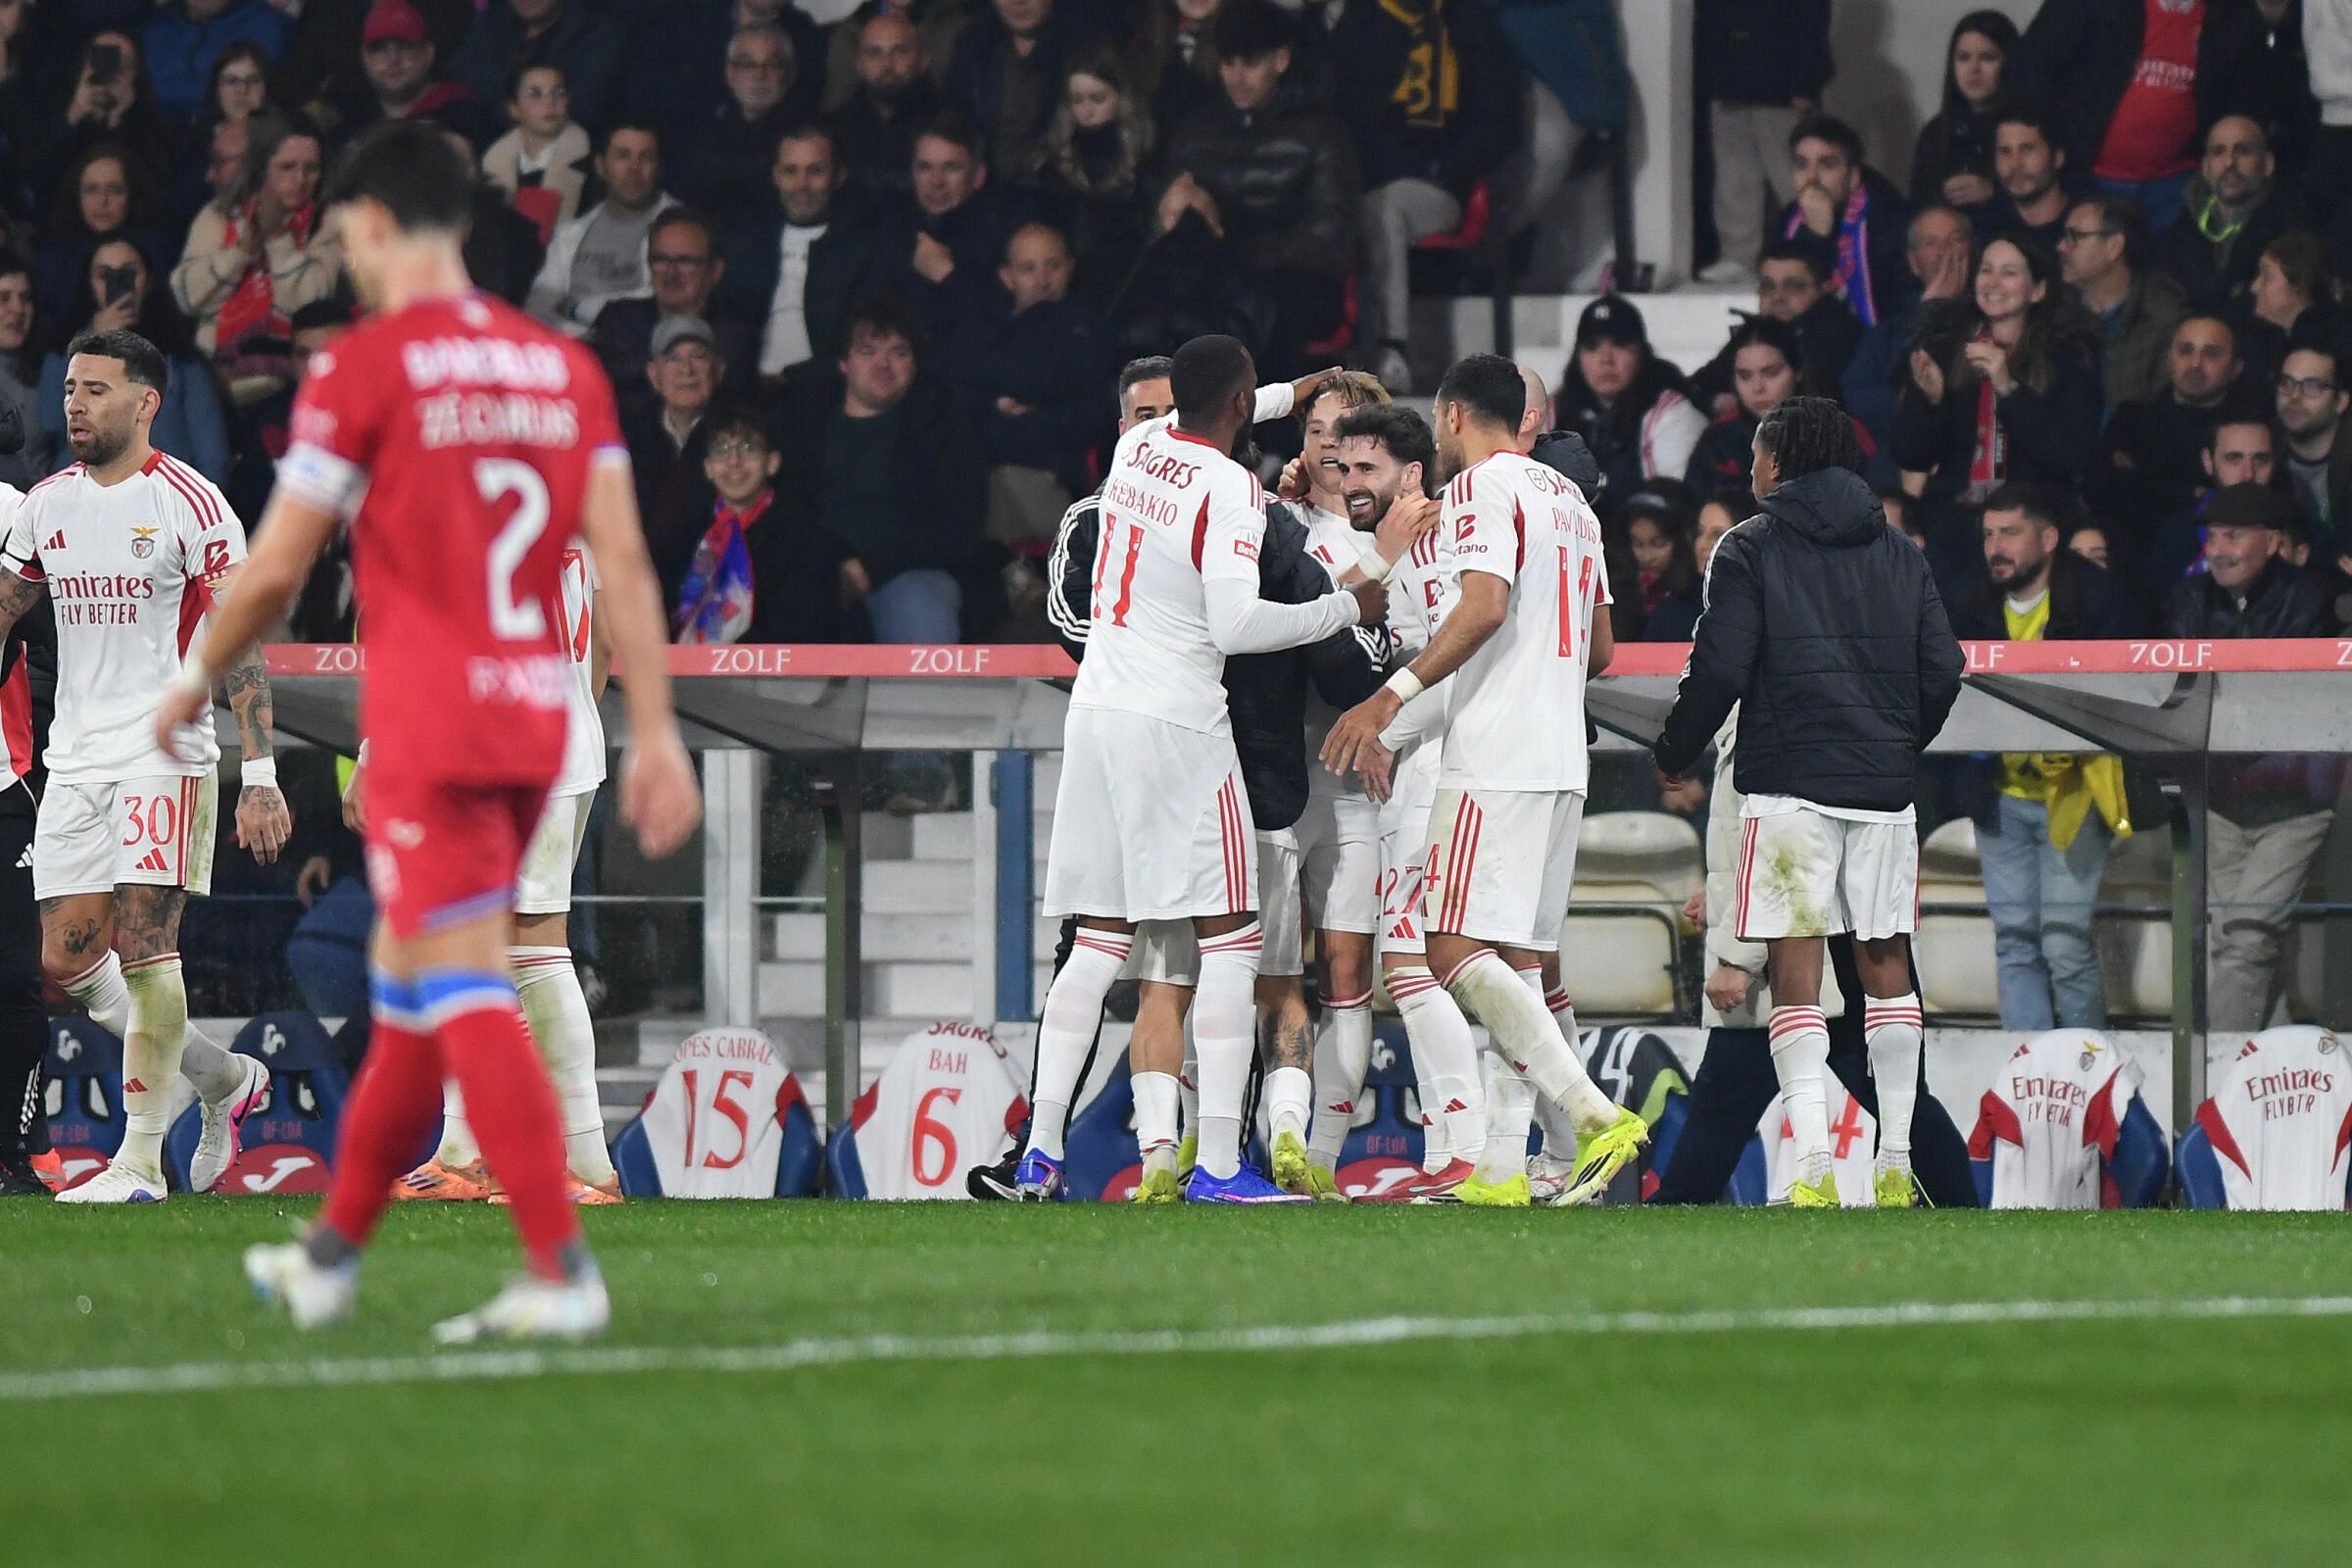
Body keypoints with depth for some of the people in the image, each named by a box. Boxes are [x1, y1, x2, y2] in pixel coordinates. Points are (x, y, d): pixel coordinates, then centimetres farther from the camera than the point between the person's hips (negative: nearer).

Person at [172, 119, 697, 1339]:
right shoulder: (563, 366, 9)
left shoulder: (363, 368, -7)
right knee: (408, 976, 18)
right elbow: (623, 562, 4)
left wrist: (196, 680, 12)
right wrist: (655, 734, 5)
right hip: (534, 716, 7)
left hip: (428, 724, -7)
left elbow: (277, 569, -5)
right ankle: (333, 1249, 28)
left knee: (466, 994, -8)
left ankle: (562, 1273, -16)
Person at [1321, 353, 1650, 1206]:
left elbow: (1485, 605, -21)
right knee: (1518, 964, 8)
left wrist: (1390, 697, -22)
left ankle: (1596, 1115, -24)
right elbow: (1600, 648, 24)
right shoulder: (1569, 497, 21)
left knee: (1457, 953, -13)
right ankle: (1492, 1166, 4)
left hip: (1495, 760, -9)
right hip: (1561, 761, 9)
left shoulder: (1482, 486, -6)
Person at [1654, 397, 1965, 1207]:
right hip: (1885, 786, 4)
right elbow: (1942, 670, 10)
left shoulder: (1749, 548, 0)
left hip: (1789, 783, -4)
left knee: (1795, 972, -5)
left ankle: (1813, 1166, -16)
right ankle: (1895, 1161, 13)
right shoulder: (1901, 556, 12)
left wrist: (1675, 754, 8)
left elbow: (1719, 669, -7)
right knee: (1886, 962, 12)